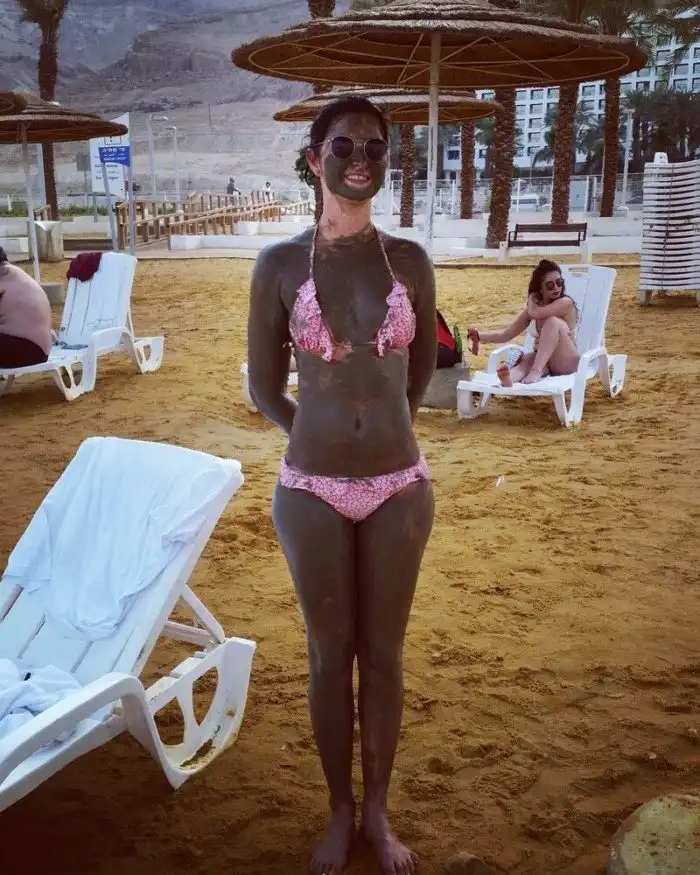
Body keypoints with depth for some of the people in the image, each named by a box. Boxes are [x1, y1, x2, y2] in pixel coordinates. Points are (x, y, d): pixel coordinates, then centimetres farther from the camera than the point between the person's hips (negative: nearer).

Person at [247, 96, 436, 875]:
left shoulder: (410, 260, 1)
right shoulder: (279, 264, -4)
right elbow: (264, 388, 5)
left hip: (399, 487, 1)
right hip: (312, 490, -1)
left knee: (383, 655, 14)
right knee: (330, 657, 13)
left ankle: (378, 811, 35)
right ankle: (339, 812, 35)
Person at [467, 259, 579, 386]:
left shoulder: (566, 303, -11)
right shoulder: (535, 307, 9)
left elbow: (534, 314, -27)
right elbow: (506, 334, 9)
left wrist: (531, 299, -4)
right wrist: (480, 336, -8)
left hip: (565, 362, -5)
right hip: (540, 359, 5)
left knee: (553, 321, -29)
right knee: (526, 360, -32)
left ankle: (536, 371, -42)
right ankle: (507, 380, -67)